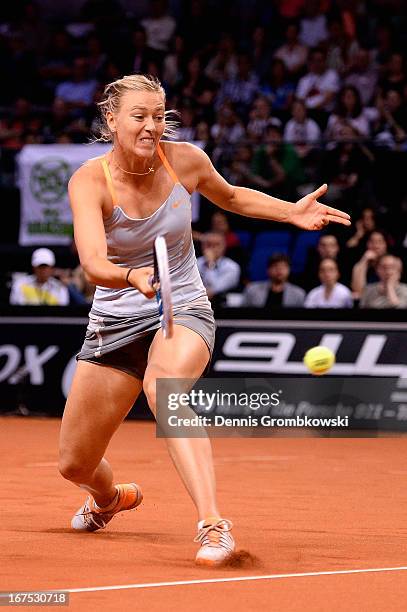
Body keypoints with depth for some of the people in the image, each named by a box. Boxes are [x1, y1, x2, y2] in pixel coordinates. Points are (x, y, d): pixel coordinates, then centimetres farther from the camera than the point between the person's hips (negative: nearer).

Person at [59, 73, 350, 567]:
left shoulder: (185, 160, -8)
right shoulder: (89, 181, -16)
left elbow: (231, 197, 16)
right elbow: (93, 263, -33)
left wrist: (293, 212, 3)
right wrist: (133, 277, -53)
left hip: (183, 310, -1)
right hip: (114, 321, 1)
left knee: (162, 383, -38)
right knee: (75, 464, 8)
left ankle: (213, 525, -45)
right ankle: (108, 498, 48)